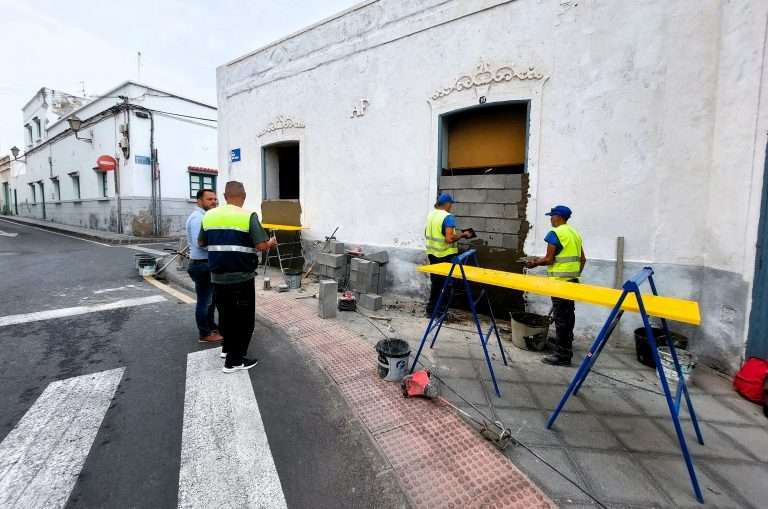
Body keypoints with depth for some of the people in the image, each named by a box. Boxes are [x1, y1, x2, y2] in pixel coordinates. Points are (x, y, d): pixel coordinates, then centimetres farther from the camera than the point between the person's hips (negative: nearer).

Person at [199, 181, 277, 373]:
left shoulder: (209, 215, 5)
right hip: (241, 277, -6)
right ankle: (234, 360, 12)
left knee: (225, 313, 22)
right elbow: (261, 245, -19)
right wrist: (271, 243, 2)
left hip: (217, 276, 6)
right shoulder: (248, 216, -12)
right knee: (243, 318, 7)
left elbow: (201, 243, 16)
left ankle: (228, 347, 39)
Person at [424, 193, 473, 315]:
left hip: (432, 253, 7)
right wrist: (462, 234, -11)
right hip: (445, 255, -7)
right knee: (445, 281, 6)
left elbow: (427, 233, 17)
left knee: (435, 281, 17)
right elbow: (449, 238, -25)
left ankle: (432, 307, 24)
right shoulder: (448, 217, -17)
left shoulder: (430, 215, 7)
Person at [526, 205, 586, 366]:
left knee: (561, 317, -4)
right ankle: (567, 350, 24)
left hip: (560, 280, -9)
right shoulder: (575, 233, 14)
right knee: (568, 315, 14)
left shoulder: (555, 233, -12)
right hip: (572, 280, 9)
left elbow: (549, 259, -15)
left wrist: (535, 263, 1)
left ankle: (562, 355, 2)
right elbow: (582, 259, 16)